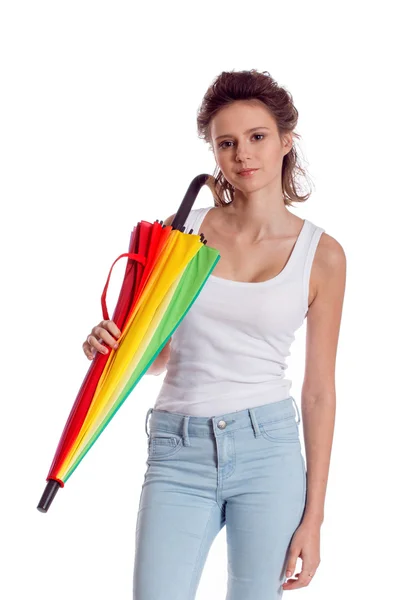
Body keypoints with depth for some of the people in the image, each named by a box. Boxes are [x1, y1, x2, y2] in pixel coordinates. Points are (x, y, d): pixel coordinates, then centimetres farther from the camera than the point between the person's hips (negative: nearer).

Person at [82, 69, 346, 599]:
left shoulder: (321, 255, 0)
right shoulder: (182, 230, 4)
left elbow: (319, 393, 1)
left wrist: (313, 517, -1)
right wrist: (110, 344, -10)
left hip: (267, 448, -1)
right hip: (178, 452, 1)